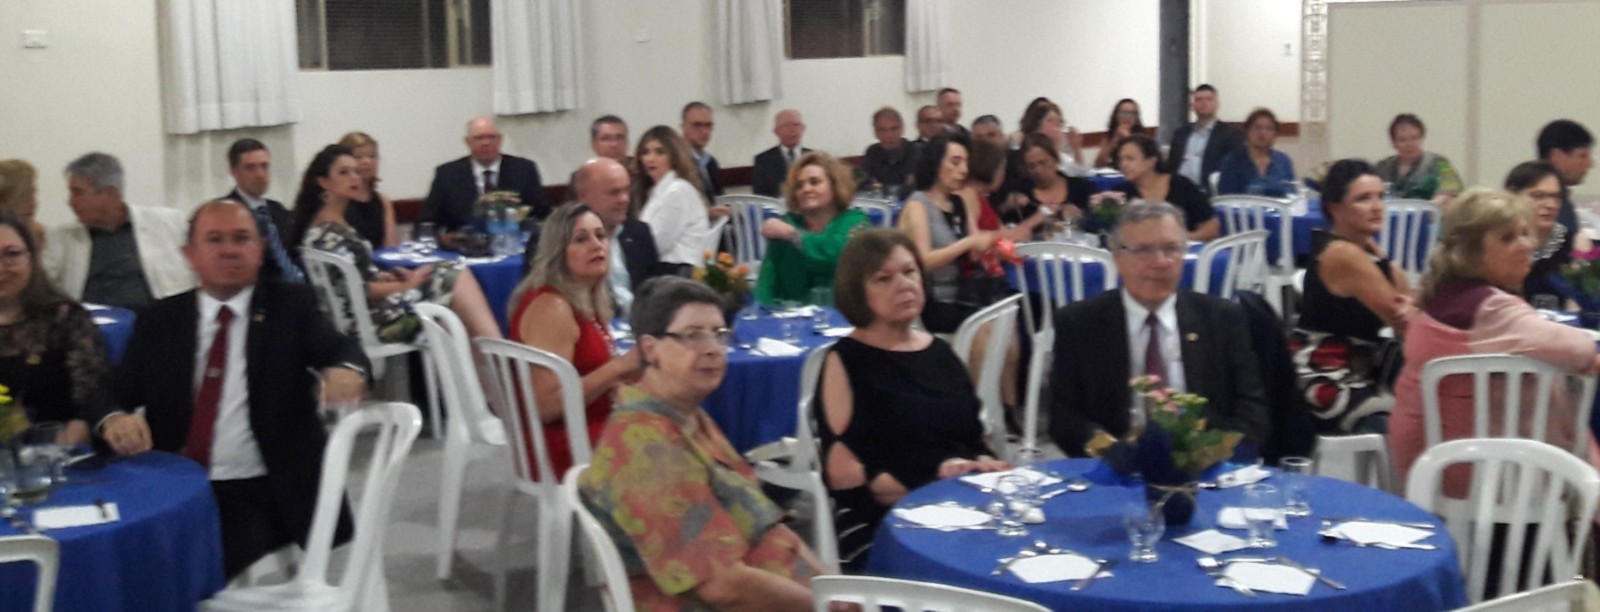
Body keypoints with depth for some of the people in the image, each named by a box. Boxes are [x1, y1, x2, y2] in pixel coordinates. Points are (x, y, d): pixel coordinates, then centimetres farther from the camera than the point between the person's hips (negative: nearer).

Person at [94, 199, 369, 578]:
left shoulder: (291, 306, 6)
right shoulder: (159, 320, 13)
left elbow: (340, 350, -11)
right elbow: (115, 393, 8)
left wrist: (346, 369, -37)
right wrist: (114, 419, -17)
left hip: (262, 495, -3)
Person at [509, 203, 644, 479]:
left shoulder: (588, 302, 9)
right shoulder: (552, 307, -17)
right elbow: (546, 406, -23)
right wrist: (618, 367, -21)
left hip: (589, 431, 8)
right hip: (563, 452, -8)